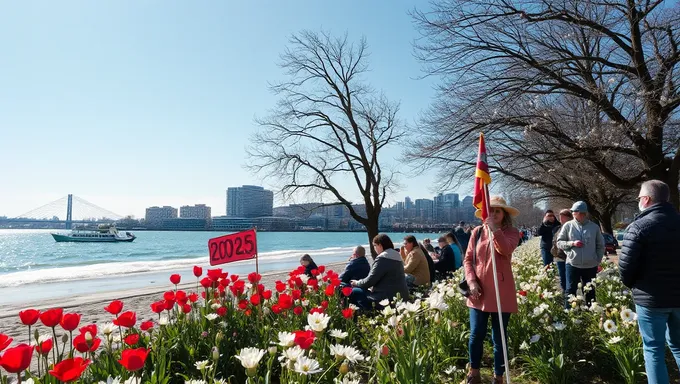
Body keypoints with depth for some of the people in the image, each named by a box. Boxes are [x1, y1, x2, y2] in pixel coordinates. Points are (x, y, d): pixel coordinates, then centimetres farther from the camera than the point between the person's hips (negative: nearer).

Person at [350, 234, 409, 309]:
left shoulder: (383, 258, -16)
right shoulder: (396, 255, 13)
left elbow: (370, 280, -15)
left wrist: (357, 283, 5)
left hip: (389, 299, -10)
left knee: (354, 293, -1)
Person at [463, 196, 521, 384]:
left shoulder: (511, 232, 0)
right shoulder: (477, 232, 5)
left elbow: (506, 250, -22)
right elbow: (468, 259, 6)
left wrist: (494, 228, -29)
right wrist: (471, 281, -6)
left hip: (501, 292, -2)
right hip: (479, 291, 2)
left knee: (499, 337, 8)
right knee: (476, 335, 5)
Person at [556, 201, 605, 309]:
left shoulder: (594, 227, 1)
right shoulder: (568, 225, -3)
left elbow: (601, 245, 9)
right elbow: (559, 242, -1)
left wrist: (598, 260, 2)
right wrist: (572, 243, -16)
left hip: (591, 266, 2)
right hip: (572, 264, -1)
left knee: (590, 292, 14)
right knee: (570, 291, 3)